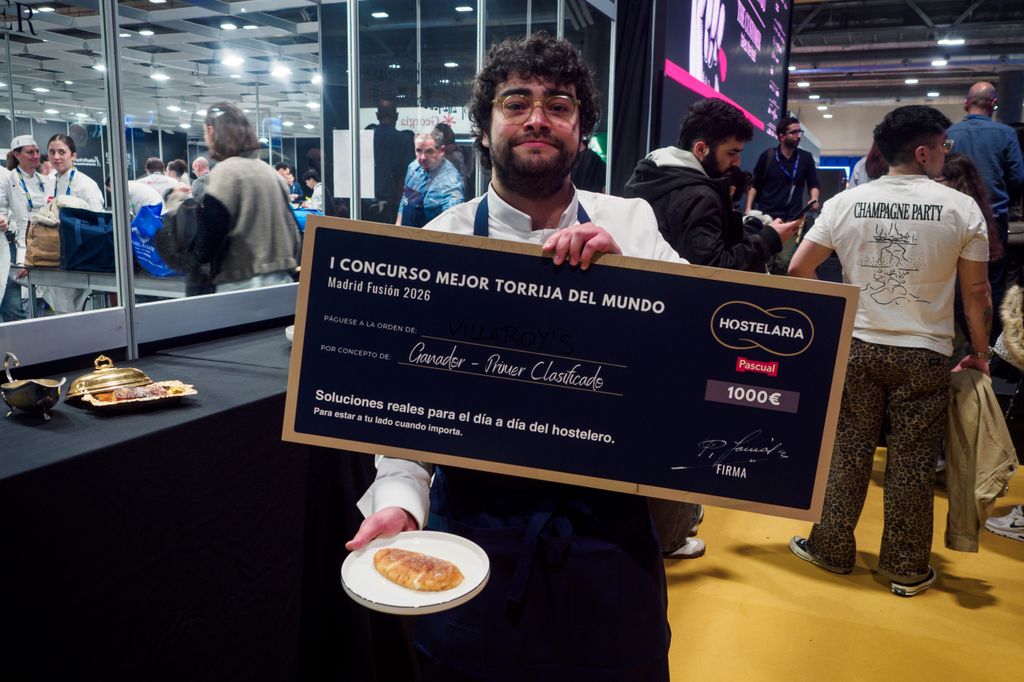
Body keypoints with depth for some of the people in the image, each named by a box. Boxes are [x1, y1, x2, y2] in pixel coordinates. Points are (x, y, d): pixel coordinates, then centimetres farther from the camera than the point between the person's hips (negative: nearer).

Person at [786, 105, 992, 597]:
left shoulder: (845, 202, -1)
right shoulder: (962, 207, -5)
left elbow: (797, 270, -1)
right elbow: (976, 292, -2)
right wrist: (980, 354, 10)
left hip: (857, 347, 2)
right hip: (924, 354, -1)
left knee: (847, 452, 12)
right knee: (912, 463, 8)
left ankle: (832, 549, 24)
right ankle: (906, 569, 21)